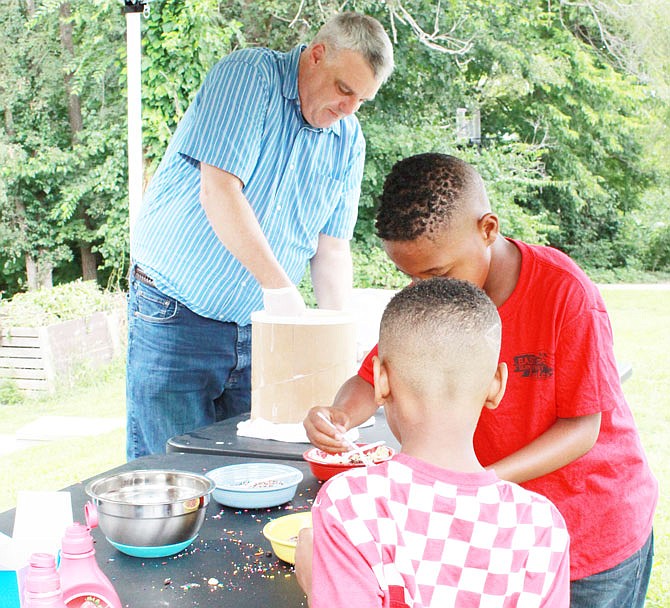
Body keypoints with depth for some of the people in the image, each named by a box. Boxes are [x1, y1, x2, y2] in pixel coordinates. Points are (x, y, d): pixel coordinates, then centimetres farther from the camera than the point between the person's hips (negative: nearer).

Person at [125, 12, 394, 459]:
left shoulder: (348, 141, 6)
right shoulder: (249, 75, -11)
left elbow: (332, 248, 7)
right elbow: (219, 192, -22)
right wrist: (278, 285, -27)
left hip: (257, 328, 5)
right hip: (175, 317, -5)